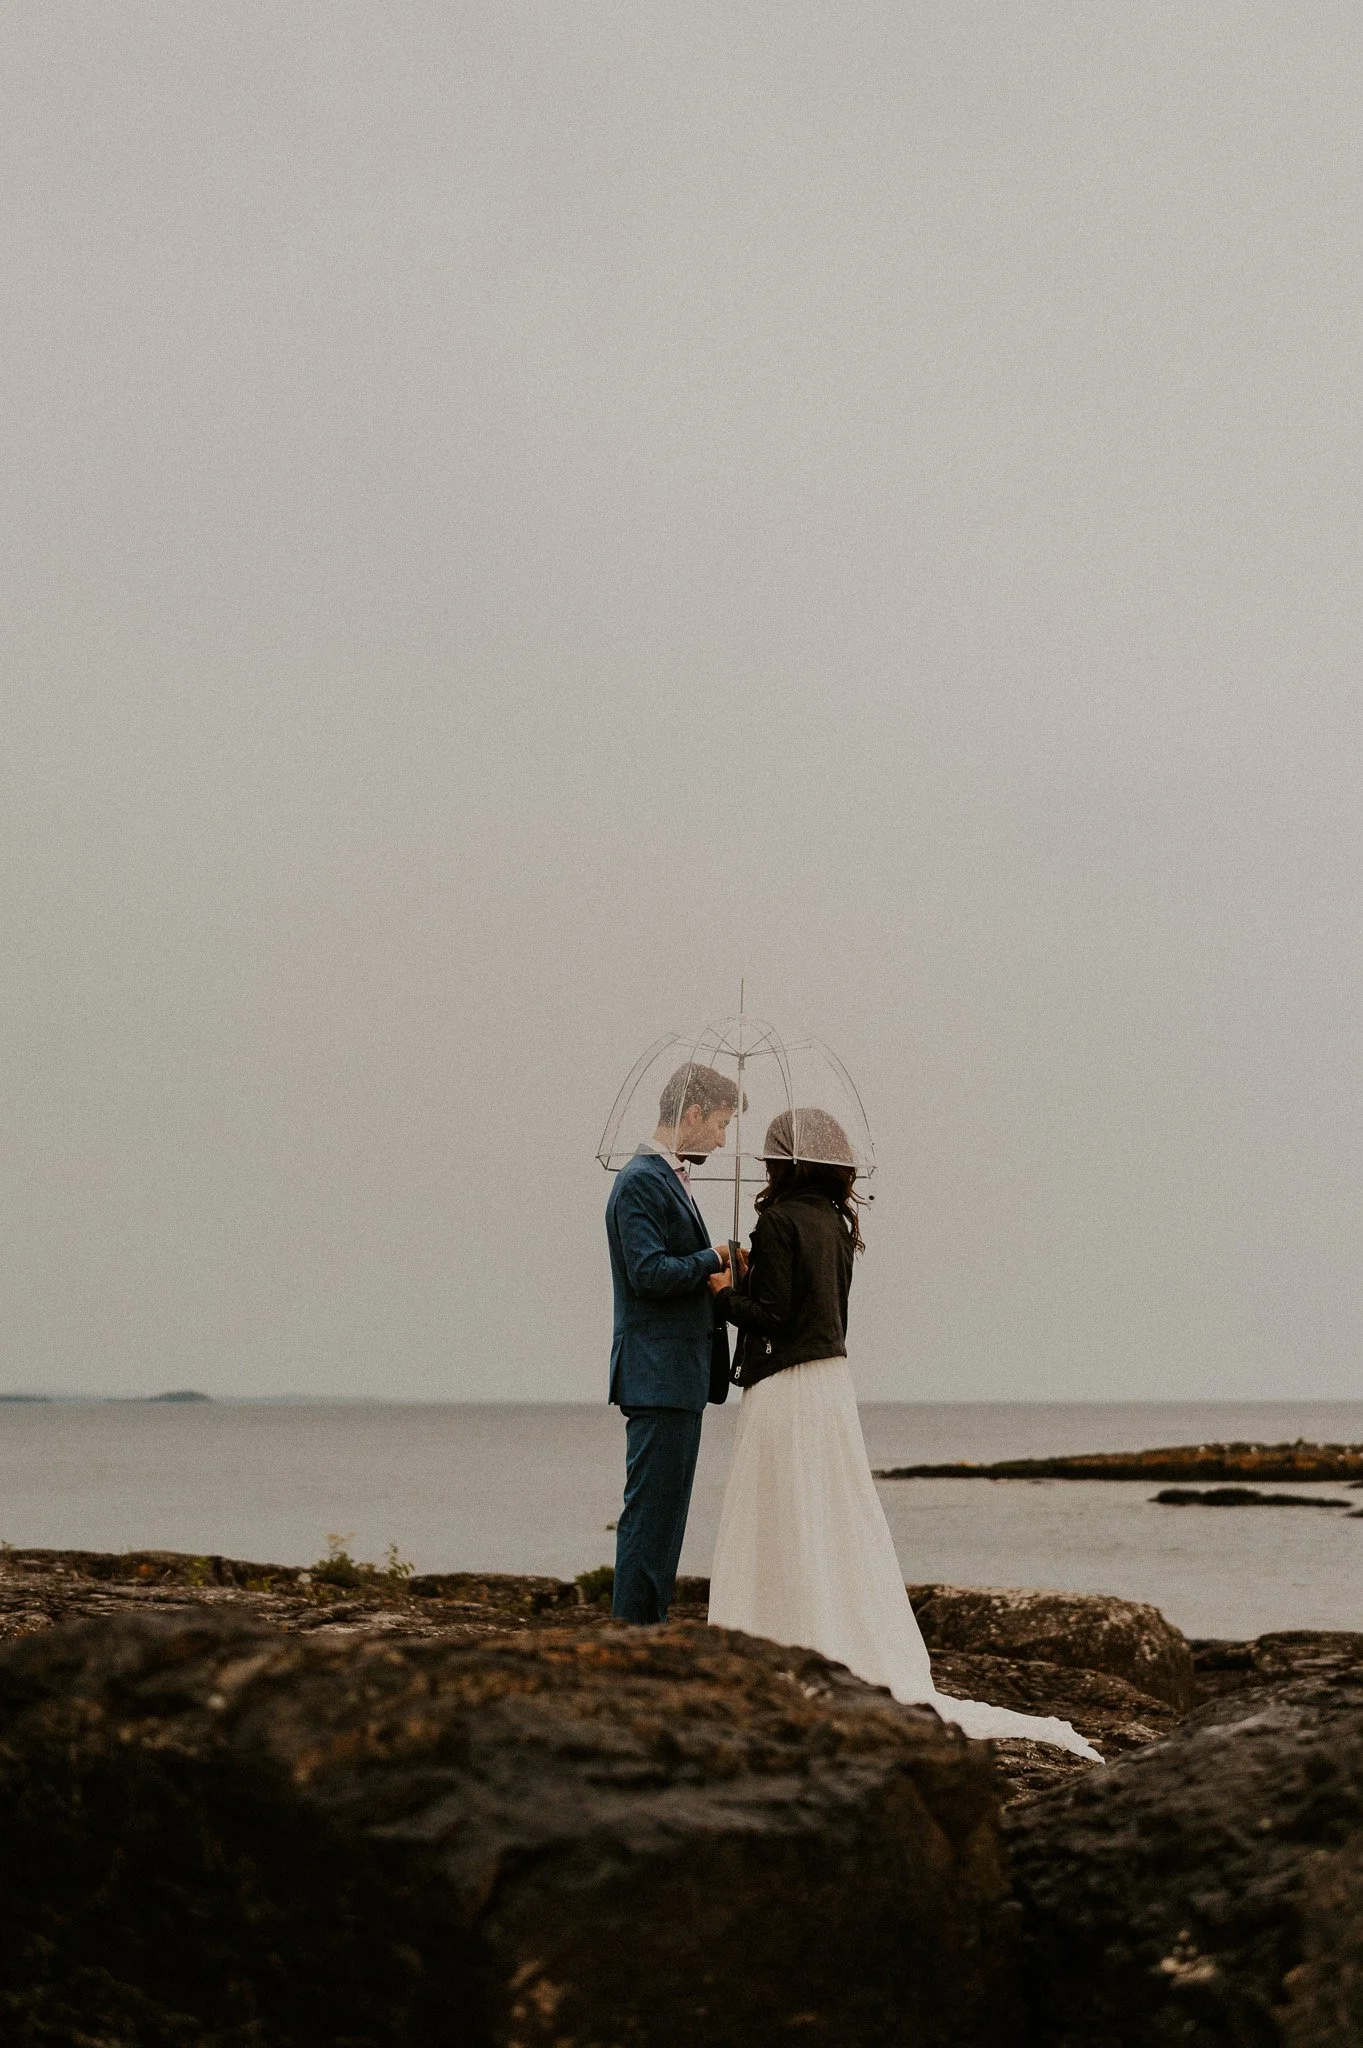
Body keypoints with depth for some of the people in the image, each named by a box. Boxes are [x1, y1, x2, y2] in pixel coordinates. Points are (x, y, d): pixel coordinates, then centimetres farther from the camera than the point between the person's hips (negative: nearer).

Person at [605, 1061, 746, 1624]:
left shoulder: (668, 1178, 19)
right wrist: (713, 1259, -9)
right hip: (658, 1377, -11)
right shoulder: (641, 1181, -13)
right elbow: (650, 1273, -22)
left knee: (663, 1517, 14)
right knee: (649, 1515, -7)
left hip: (679, 1379, 11)